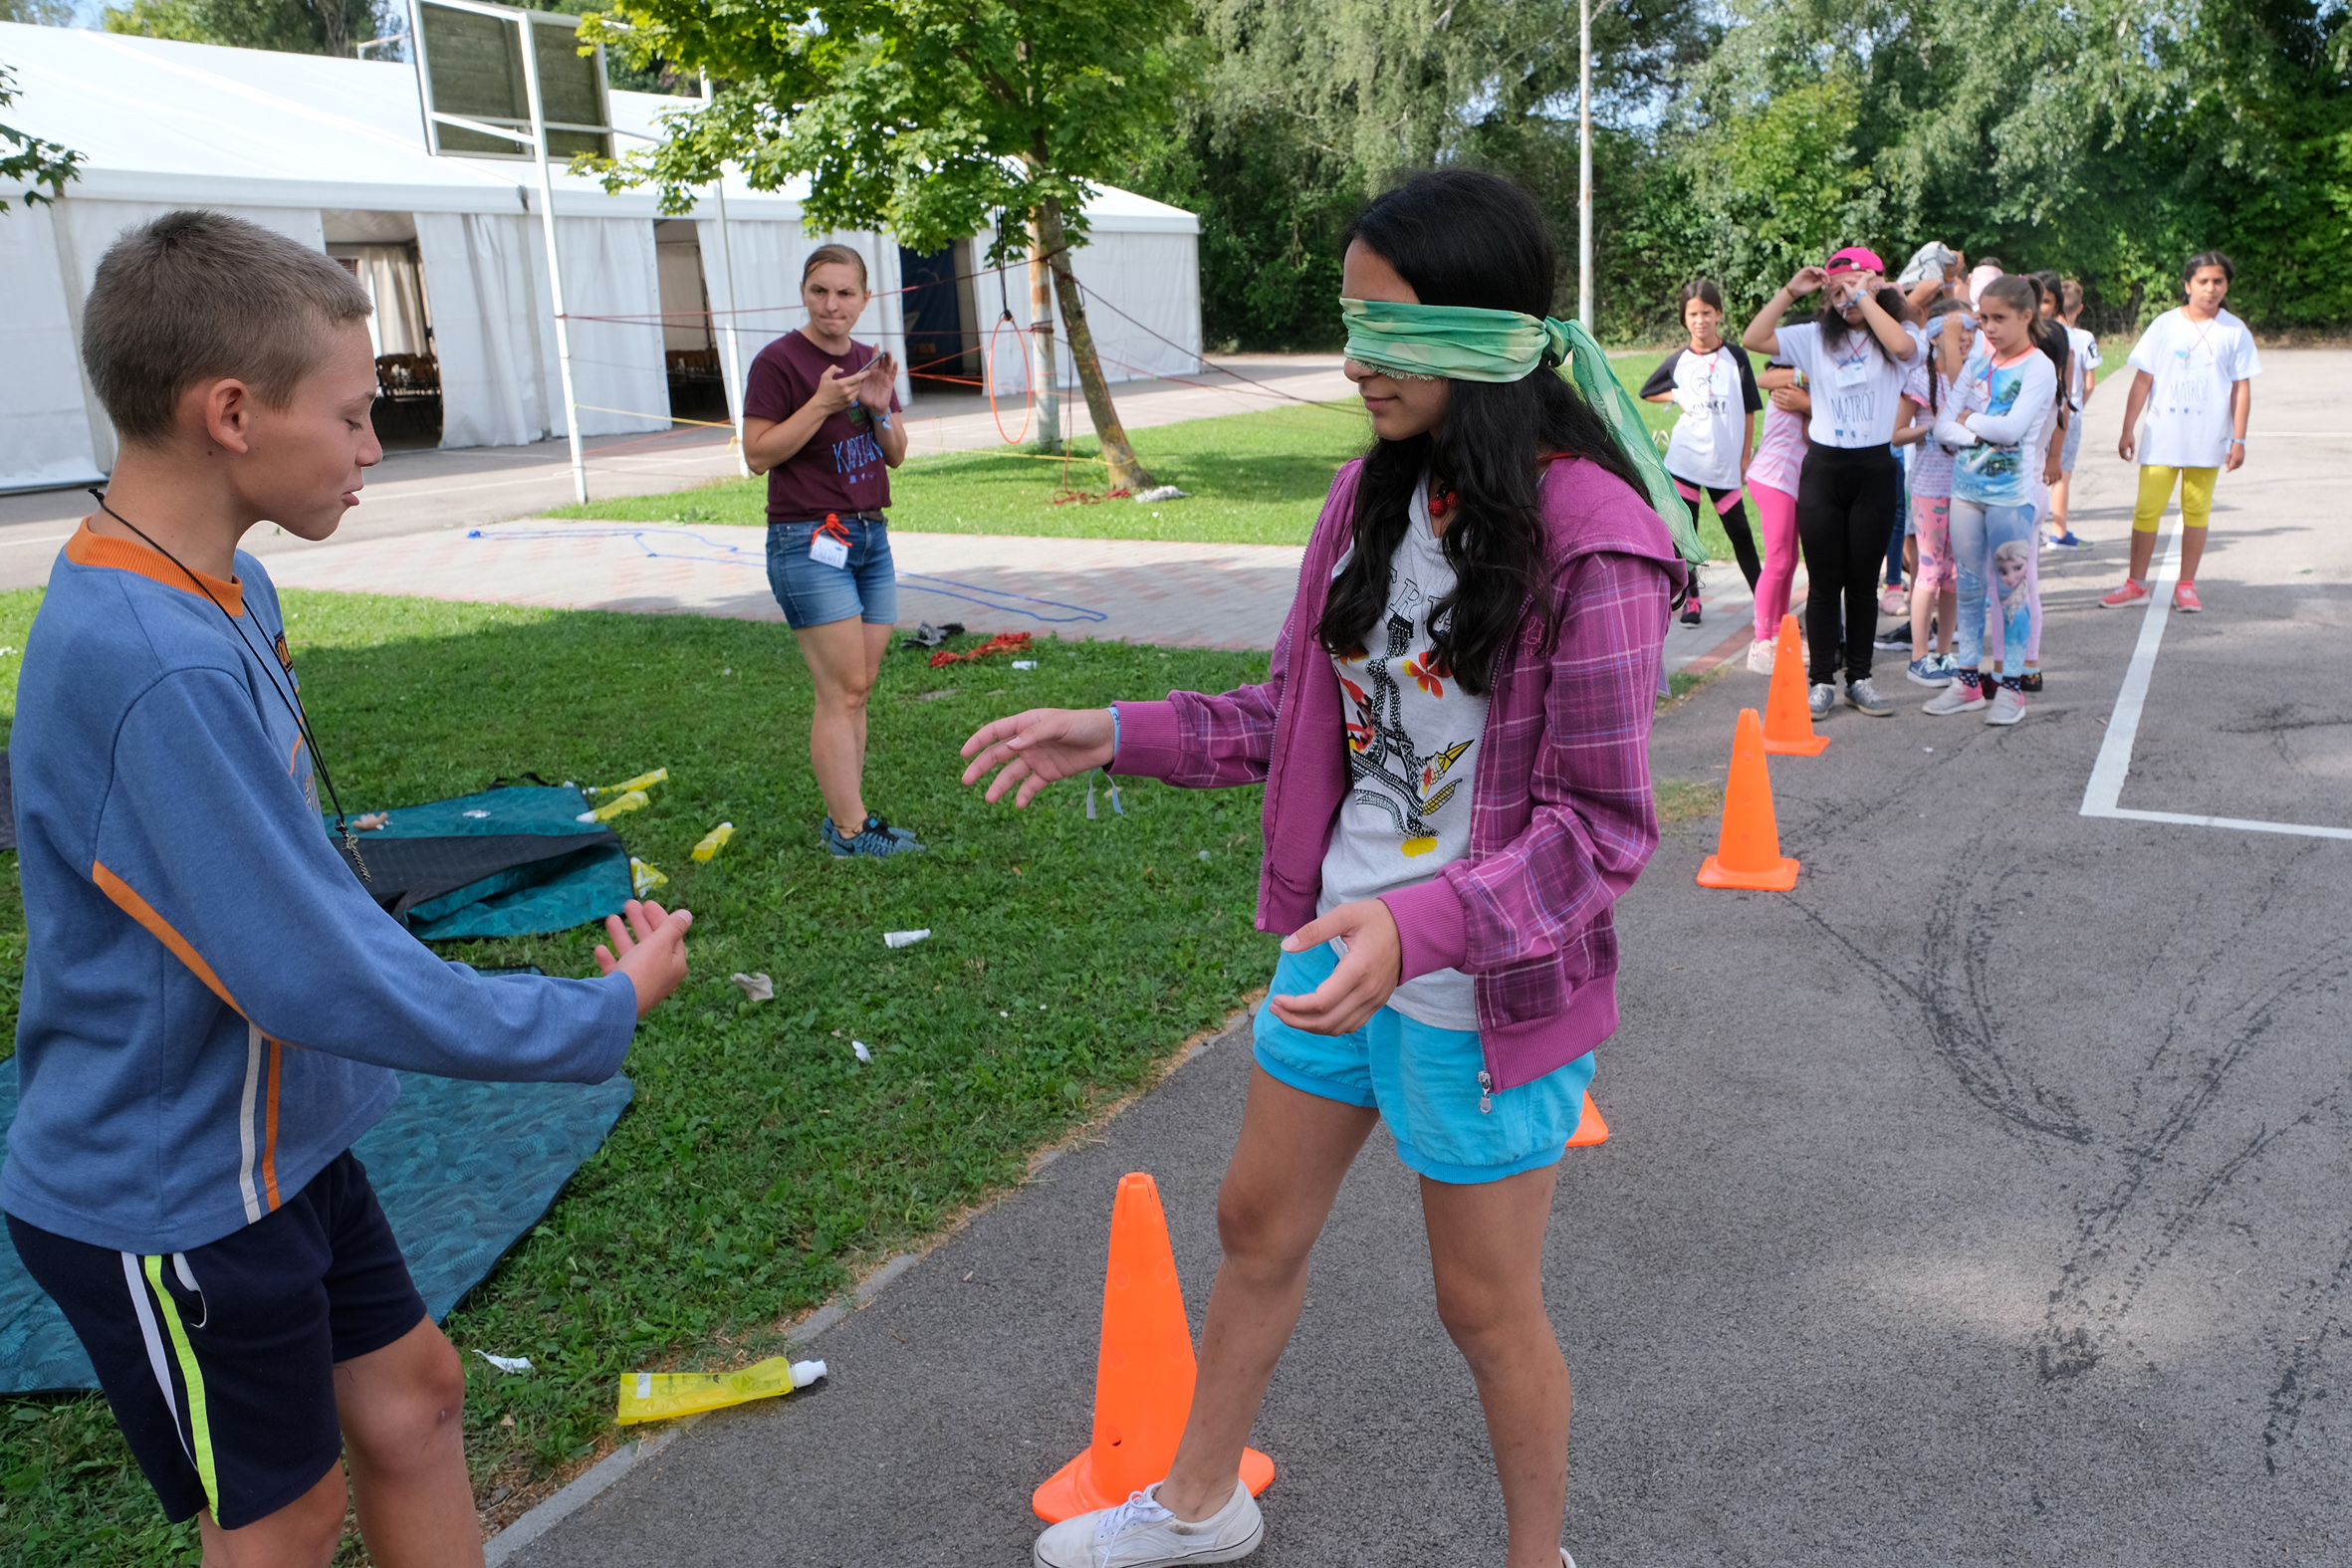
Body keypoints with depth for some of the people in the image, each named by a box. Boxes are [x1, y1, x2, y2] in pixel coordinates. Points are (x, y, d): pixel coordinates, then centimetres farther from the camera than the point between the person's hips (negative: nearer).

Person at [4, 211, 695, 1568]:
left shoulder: (227, 590, -1)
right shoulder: (157, 665, -32)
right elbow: (319, 977, -31)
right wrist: (608, 1013, -21)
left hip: (275, 1142, 8)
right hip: (173, 1202, -8)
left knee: (410, 1393, 20)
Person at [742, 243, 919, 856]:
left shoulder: (869, 362, 13)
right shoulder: (778, 361, -7)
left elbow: (897, 454, 13)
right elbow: (758, 454, -11)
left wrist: (880, 409, -7)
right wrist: (822, 404, -20)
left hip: (871, 535, 7)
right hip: (808, 543, -7)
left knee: (857, 687, 6)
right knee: (842, 688, -9)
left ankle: (845, 817, 12)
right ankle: (849, 829, -4)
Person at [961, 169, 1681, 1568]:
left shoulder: (1592, 545, -21)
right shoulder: (1375, 495, 0)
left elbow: (1602, 825, -21)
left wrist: (1421, 927, -35)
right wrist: (1118, 737, 0)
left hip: (1485, 992, -7)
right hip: (1336, 954, 7)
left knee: (1487, 1305, 12)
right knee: (1259, 1226, 22)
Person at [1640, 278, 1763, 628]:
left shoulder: (1735, 358, -1)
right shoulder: (1677, 361, 2)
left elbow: (1748, 411, 3)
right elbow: (1648, 392, 17)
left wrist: (1746, 457, 2)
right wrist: (1678, 396, -1)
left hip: (1725, 462, -1)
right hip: (1684, 458, 1)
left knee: (1739, 532, 2)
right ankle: (1690, 599, 16)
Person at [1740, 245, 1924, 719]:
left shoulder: (1898, 336, 1)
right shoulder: (1816, 337, 6)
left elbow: (1902, 346, -24)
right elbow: (1753, 339, -1)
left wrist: (1865, 297, -16)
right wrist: (1790, 291, -6)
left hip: (1874, 469, -1)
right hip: (1822, 467, 1)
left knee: (1863, 581, 7)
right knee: (1825, 582, 4)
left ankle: (1859, 678, 18)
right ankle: (1821, 680, 11)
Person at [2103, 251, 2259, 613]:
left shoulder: (2235, 332, 4)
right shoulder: (2165, 325, 3)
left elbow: (2241, 389, 4)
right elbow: (2142, 380, 4)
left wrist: (2238, 439, -1)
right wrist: (2128, 430, -1)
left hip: (2208, 440, 0)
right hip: (2161, 437, 0)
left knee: (2197, 511, 5)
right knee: (2146, 509, -1)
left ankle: (2186, 586, 14)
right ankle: (2136, 583, 9)